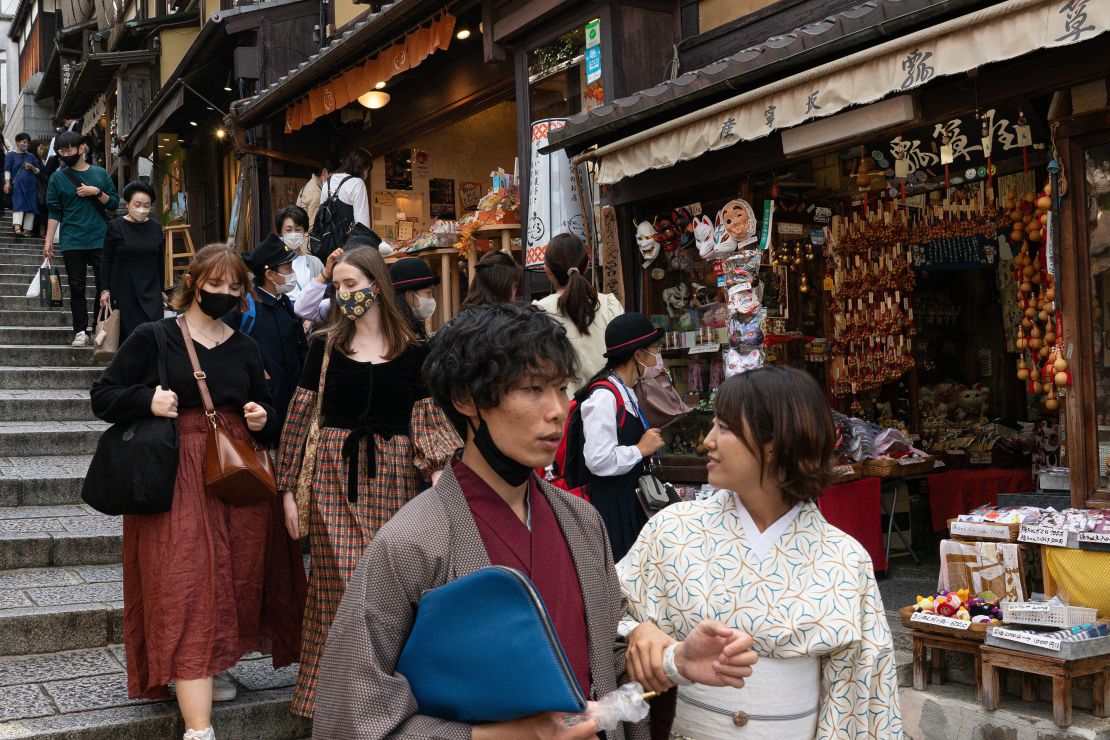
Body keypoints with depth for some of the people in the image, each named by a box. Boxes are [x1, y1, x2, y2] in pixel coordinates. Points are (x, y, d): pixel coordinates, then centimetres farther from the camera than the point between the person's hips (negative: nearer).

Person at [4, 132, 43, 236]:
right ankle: (17, 228, -31)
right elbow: (7, 170, -1)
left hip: (31, 185, 4)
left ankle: (27, 230, -3)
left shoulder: (31, 156, 19)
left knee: (31, 208, -4)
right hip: (18, 185, -4)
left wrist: (32, 167, -3)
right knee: (18, 205, -19)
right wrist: (7, 182, -14)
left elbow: (38, 171, 18)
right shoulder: (10, 155, 9)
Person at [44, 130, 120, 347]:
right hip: (72, 243, 0)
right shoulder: (58, 178, 4)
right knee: (77, 288, 2)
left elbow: (114, 203, 7)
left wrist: (97, 192, -10)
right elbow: (54, 212, 2)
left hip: (100, 241, 1)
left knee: (105, 286, 0)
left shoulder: (100, 173, 6)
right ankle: (80, 332, 7)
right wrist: (48, 241, -4)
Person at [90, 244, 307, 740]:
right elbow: (102, 397, 2)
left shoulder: (245, 348, 12)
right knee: (186, 592, -7)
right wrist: (147, 400, -15)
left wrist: (263, 421, -2)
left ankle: (201, 676, 34)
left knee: (229, 586, 10)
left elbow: (266, 414, 20)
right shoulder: (152, 338, 0)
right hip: (177, 480, -4)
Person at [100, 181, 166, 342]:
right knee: (129, 336, -4)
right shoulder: (116, 226, -2)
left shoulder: (156, 228, 7)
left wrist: (161, 290, 13)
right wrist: (105, 290, -4)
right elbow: (106, 261, 1)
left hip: (151, 292, 3)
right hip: (124, 294, -3)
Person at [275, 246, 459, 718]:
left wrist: (440, 472, -10)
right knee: (340, 590, -2)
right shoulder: (326, 344, 5)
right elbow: (299, 417, 3)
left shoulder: (413, 352, 5)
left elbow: (427, 424, 6)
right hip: (335, 477, 0)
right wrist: (287, 490, 0)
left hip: (392, 479, 1)